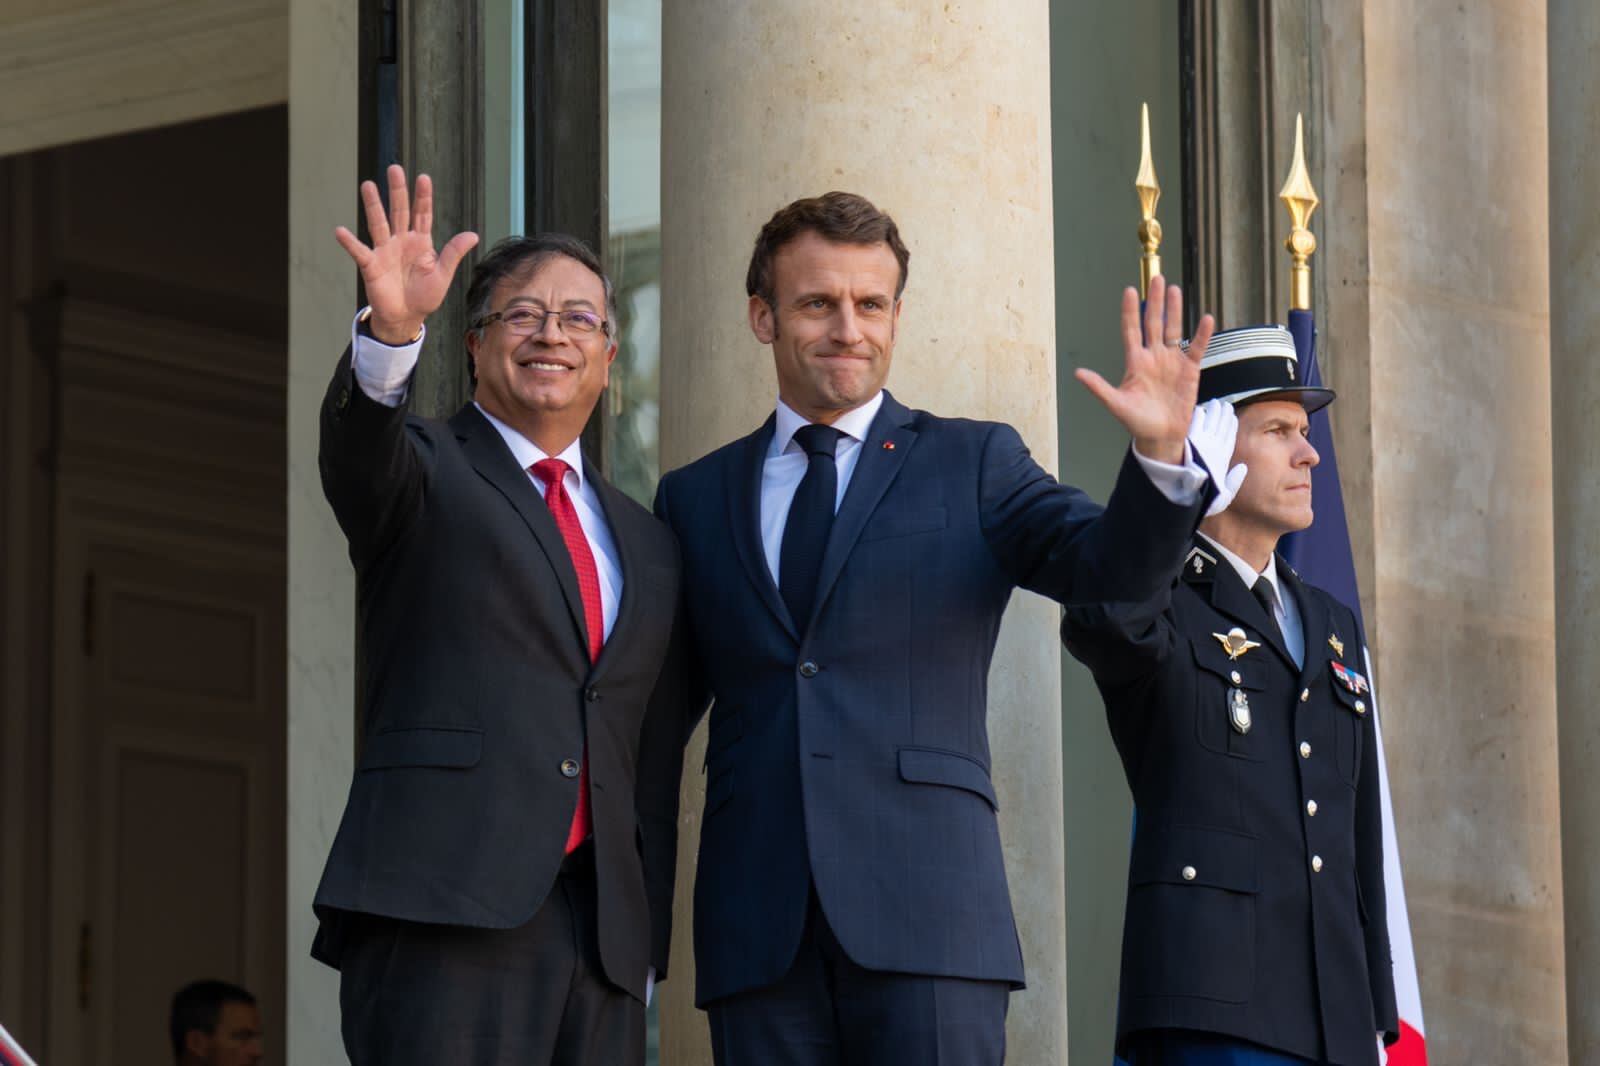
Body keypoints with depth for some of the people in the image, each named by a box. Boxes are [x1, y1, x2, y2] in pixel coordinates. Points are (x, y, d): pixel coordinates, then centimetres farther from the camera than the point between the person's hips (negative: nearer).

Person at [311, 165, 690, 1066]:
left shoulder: (647, 544, 22)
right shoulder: (427, 475, 8)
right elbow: (360, 445, -17)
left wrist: (646, 952, 16)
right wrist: (393, 329, -37)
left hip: (602, 925, 5)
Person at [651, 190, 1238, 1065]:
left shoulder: (972, 463, 11)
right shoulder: (695, 499, 17)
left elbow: (1106, 565, -5)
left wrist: (1160, 456, -24)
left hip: (927, 921, -2)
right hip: (757, 927, 2)